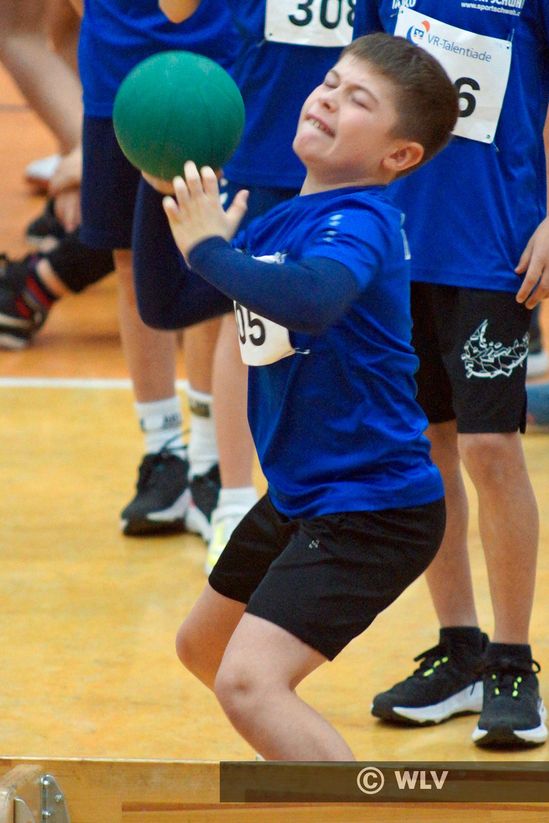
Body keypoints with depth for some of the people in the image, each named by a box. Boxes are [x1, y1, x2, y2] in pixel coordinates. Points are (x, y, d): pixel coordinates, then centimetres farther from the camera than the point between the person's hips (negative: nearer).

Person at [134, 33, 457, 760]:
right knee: (203, 648, 30)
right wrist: (167, 197, -6)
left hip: (373, 506, -10)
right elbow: (163, 308, 7)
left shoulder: (359, 222, -21)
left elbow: (311, 300, -43)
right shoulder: (276, 225, 5)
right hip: (298, 501, 10)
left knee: (248, 681, -25)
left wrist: (209, 248, -29)